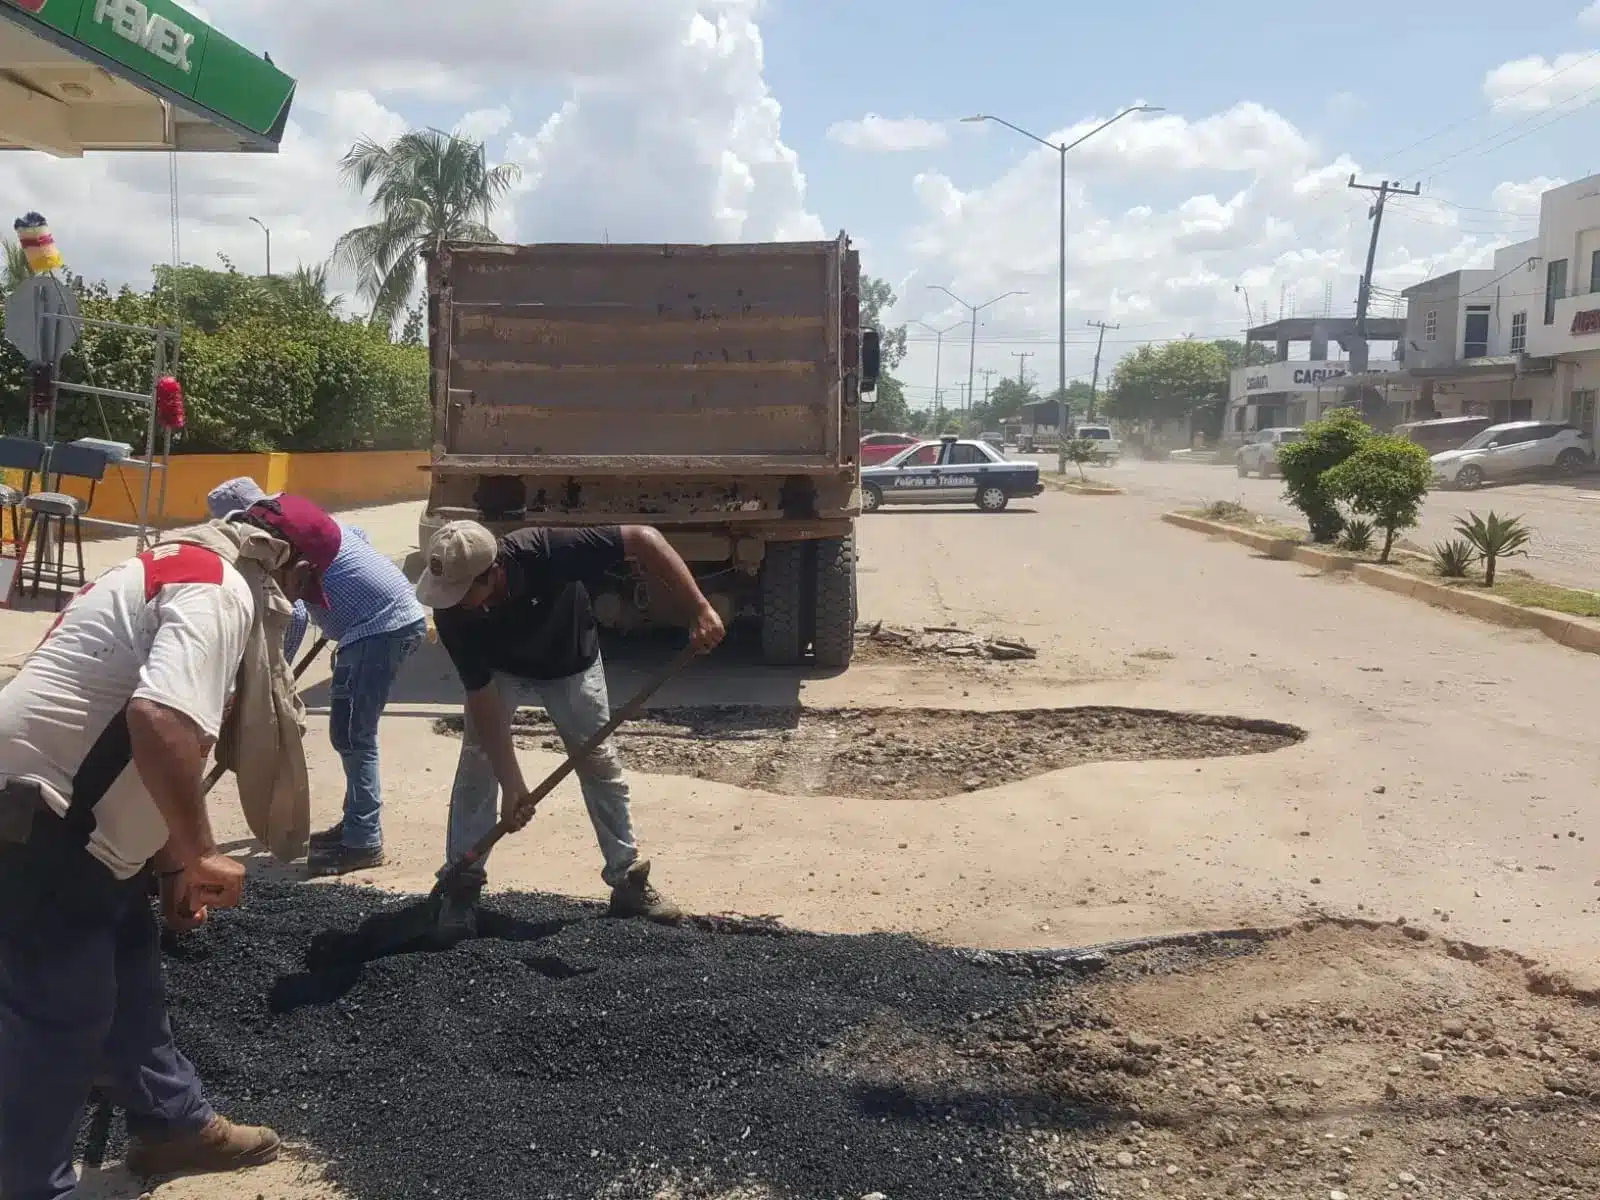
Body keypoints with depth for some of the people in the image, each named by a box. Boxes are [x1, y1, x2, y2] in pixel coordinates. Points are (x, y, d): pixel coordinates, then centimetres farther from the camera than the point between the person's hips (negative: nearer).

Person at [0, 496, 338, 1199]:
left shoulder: (193, 570, 16)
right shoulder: (220, 593, -18)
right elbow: (161, 720, -35)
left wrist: (170, 865, 21)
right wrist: (199, 854, -23)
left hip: (68, 814, 11)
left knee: (129, 974, 21)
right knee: (62, 1012, 1)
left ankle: (171, 1125, 37)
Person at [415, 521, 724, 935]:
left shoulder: (546, 552, -43)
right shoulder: (451, 614, -35)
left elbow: (642, 538, -39)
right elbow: (481, 697, -29)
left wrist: (699, 610, -45)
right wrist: (511, 783, -31)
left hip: (571, 663, 0)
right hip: (499, 668, 1)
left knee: (599, 762, 0)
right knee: (476, 758, -14)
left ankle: (629, 879, 12)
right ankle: (463, 884, -1)